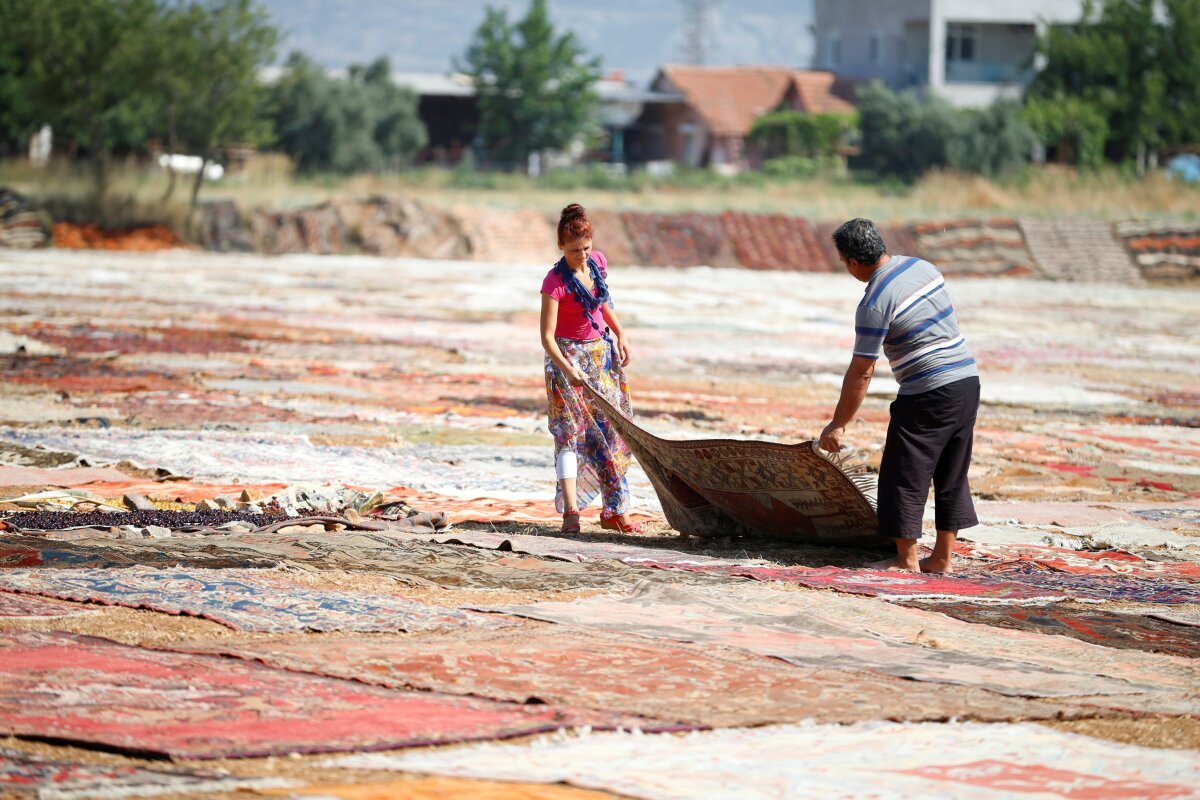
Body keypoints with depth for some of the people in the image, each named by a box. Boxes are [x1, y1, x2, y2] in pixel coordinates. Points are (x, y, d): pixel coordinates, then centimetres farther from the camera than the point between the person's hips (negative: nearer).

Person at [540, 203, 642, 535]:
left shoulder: (597, 262, -2)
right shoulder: (556, 281, -21)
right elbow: (547, 336, -23)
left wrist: (620, 336, 7)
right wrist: (568, 370, -35)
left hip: (603, 354, 7)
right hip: (569, 356, -7)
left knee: (611, 432, 8)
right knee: (571, 432, -13)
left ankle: (613, 511, 15)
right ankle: (570, 511, -19)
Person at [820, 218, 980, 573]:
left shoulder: (874, 303, -15)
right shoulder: (923, 267, 8)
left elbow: (861, 373, -12)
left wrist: (838, 424, -5)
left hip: (929, 393, -8)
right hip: (968, 380, 8)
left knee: (905, 476, 4)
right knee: (951, 476, 14)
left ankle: (907, 557, 8)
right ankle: (942, 557, 18)